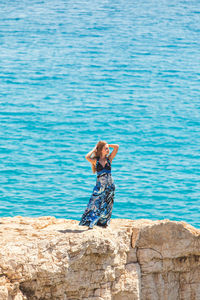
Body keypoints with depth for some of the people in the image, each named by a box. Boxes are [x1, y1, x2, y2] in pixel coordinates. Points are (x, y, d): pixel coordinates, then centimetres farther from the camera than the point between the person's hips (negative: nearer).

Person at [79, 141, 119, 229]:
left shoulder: (109, 159, 4)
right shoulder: (96, 160, -2)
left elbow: (116, 147, -2)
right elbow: (87, 157, -21)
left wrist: (108, 145, 4)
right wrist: (94, 149, -8)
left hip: (109, 185, 3)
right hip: (99, 185, -3)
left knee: (107, 205, 8)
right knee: (95, 203, -7)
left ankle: (104, 222, 19)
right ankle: (90, 223, -7)